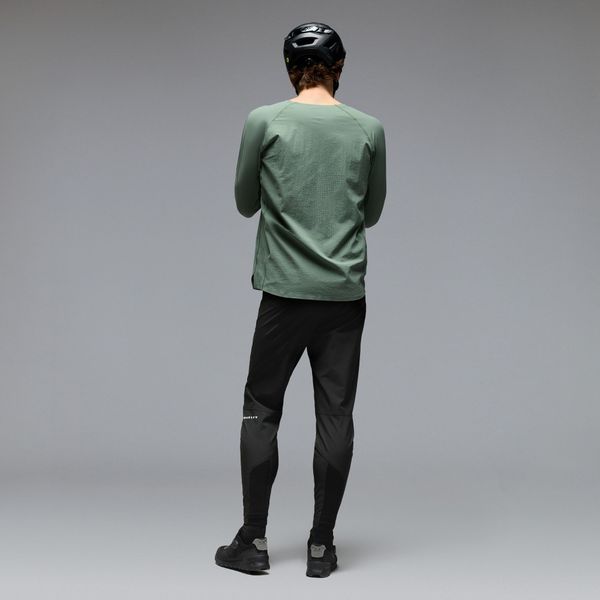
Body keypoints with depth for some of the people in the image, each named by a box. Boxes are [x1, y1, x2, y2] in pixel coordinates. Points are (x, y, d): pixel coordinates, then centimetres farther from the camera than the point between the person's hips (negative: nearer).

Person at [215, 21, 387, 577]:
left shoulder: (263, 121, -4)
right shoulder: (369, 129, 3)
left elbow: (246, 203, 7)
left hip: (285, 292, -2)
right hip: (346, 295, 2)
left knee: (261, 411, 9)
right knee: (335, 417, 5)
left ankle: (253, 540, 11)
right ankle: (321, 545, 11)